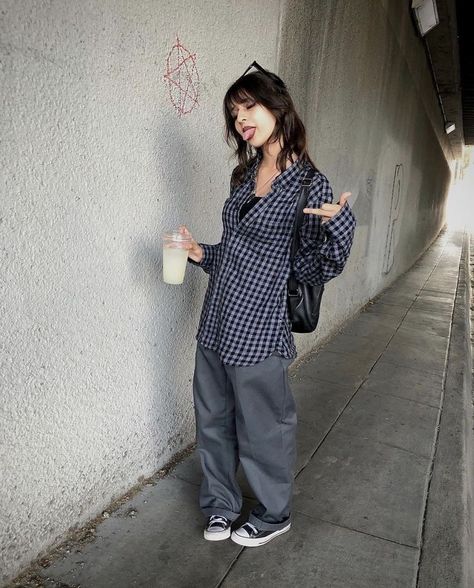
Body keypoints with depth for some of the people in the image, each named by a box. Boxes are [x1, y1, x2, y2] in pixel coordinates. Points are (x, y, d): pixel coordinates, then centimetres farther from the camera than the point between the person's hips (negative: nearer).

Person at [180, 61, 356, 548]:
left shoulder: (309, 184, -10)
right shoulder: (244, 176, 10)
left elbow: (316, 269, -10)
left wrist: (338, 223, -26)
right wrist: (201, 254, 3)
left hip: (257, 329, -7)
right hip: (215, 322, 7)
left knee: (262, 428, 10)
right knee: (212, 420, 18)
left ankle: (273, 515, 37)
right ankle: (220, 505, 41)